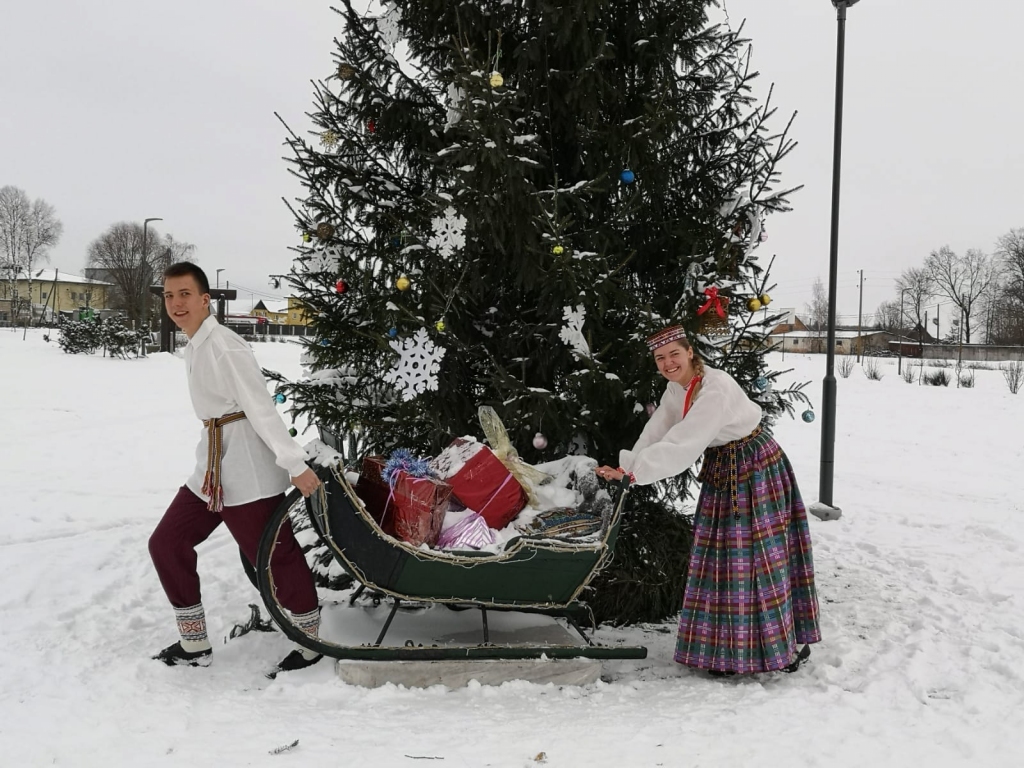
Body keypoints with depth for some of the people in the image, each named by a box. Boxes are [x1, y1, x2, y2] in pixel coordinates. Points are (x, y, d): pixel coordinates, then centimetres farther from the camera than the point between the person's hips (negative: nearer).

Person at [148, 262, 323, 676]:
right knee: (166, 543, 11)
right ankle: (194, 644, 22)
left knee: (274, 555, -3)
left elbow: (261, 408, -21)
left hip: (246, 470, -10)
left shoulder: (222, 346, -16)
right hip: (211, 464, 10)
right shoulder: (194, 347, 12)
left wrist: (295, 464, -24)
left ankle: (311, 642, 15)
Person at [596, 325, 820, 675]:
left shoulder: (716, 389, -28)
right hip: (721, 472, 9)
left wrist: (633, 471, -33)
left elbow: (683, 443, -33)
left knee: (760, 555, -4)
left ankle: (784, 643, 10)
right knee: (720, 557, 12)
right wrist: (627, 466, -17)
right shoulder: (676, 389, 1)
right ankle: (727, 647, 23)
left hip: (755, 468, -9)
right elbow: (657, 434, -2)